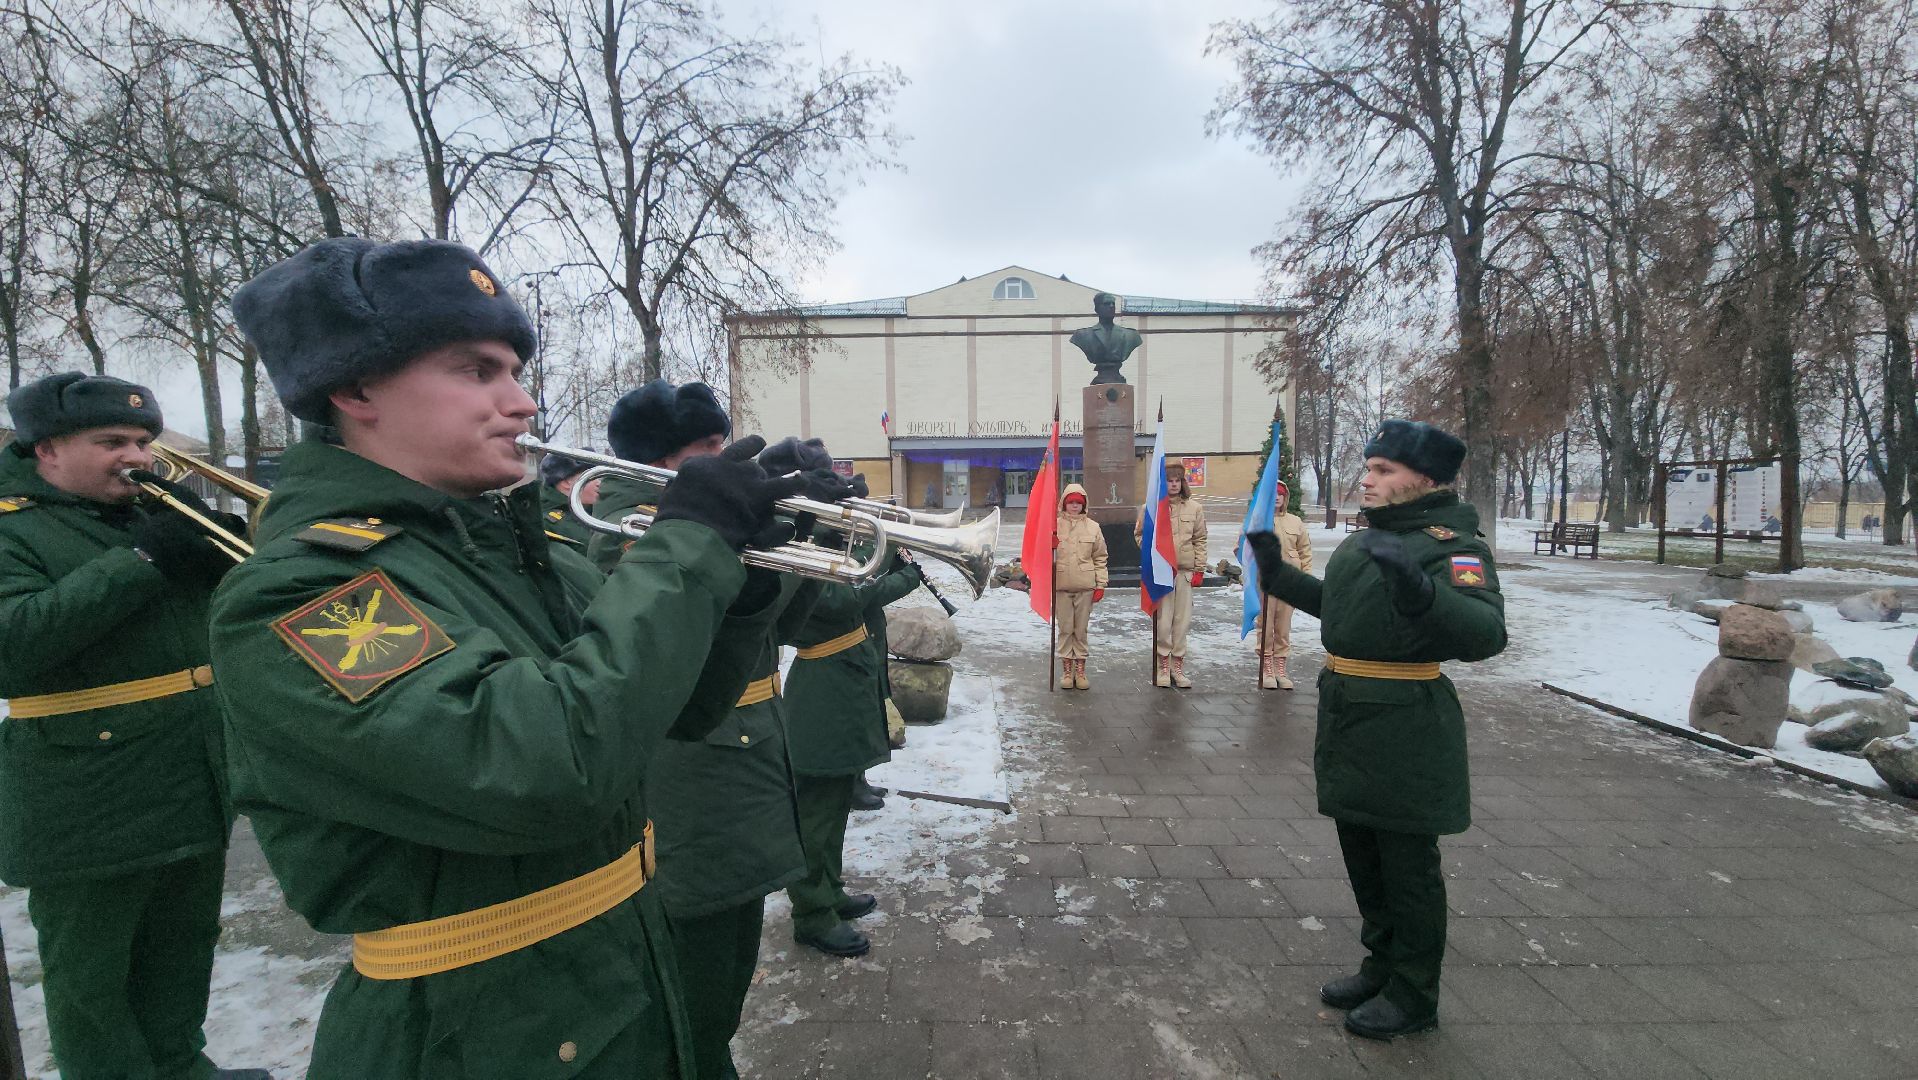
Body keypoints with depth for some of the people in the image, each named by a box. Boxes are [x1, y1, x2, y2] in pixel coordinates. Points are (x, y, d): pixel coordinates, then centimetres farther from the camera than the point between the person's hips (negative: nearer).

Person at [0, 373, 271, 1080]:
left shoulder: (152, 510, 10)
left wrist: (214, 531, -9)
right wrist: (137, 559, -26)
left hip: (196, 777, 6)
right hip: (89, 799, -6)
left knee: (185, 942, 20)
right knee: (90, 974, 11)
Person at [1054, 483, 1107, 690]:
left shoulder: (1093, 527, 5)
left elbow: (1100, 558, 6)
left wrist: (1100, 585, 2)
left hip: (1085, 586, 1)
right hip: (1061, 585, -1)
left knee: (1081, 629, 8)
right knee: (1065, 629, 6)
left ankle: (1080, 670, 18)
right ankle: (1066, 670, 15)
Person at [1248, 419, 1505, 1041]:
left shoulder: (1451, 546, -16)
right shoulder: (1366, 540, 11)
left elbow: (1485, 633, -32)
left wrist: (1420, 591, -49)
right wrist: (1278, 572, 24)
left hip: (1404, 732, -9)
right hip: (1349, 721, 9)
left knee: (1408, 865, 8)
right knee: (1363, 854, 21)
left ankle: (1413, 996, 27)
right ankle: (1382, 966, 41)